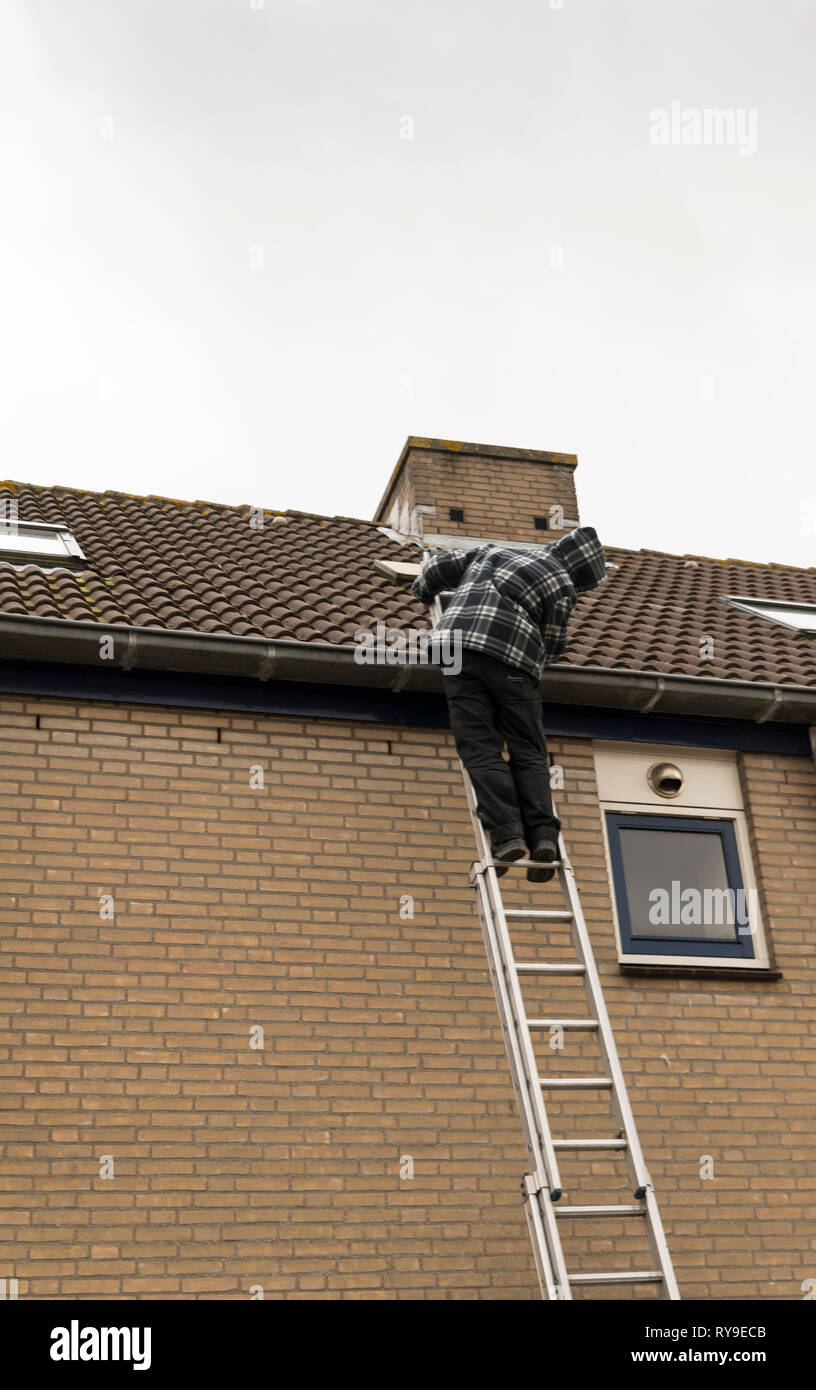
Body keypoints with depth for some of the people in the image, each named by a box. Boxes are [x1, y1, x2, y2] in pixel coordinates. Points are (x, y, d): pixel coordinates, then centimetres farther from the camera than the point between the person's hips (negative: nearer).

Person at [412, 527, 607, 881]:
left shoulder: (494, 550, 26)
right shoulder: (561, 585, 11)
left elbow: (440, 566, 27)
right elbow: (552, 646, 13)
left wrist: (423, 591, 47)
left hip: (460, 642, 3)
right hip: (513, 658, -3)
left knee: (481, 749, -4)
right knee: (528, 752, 4)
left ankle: (506, 834, -17)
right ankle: (543, 836, -10)